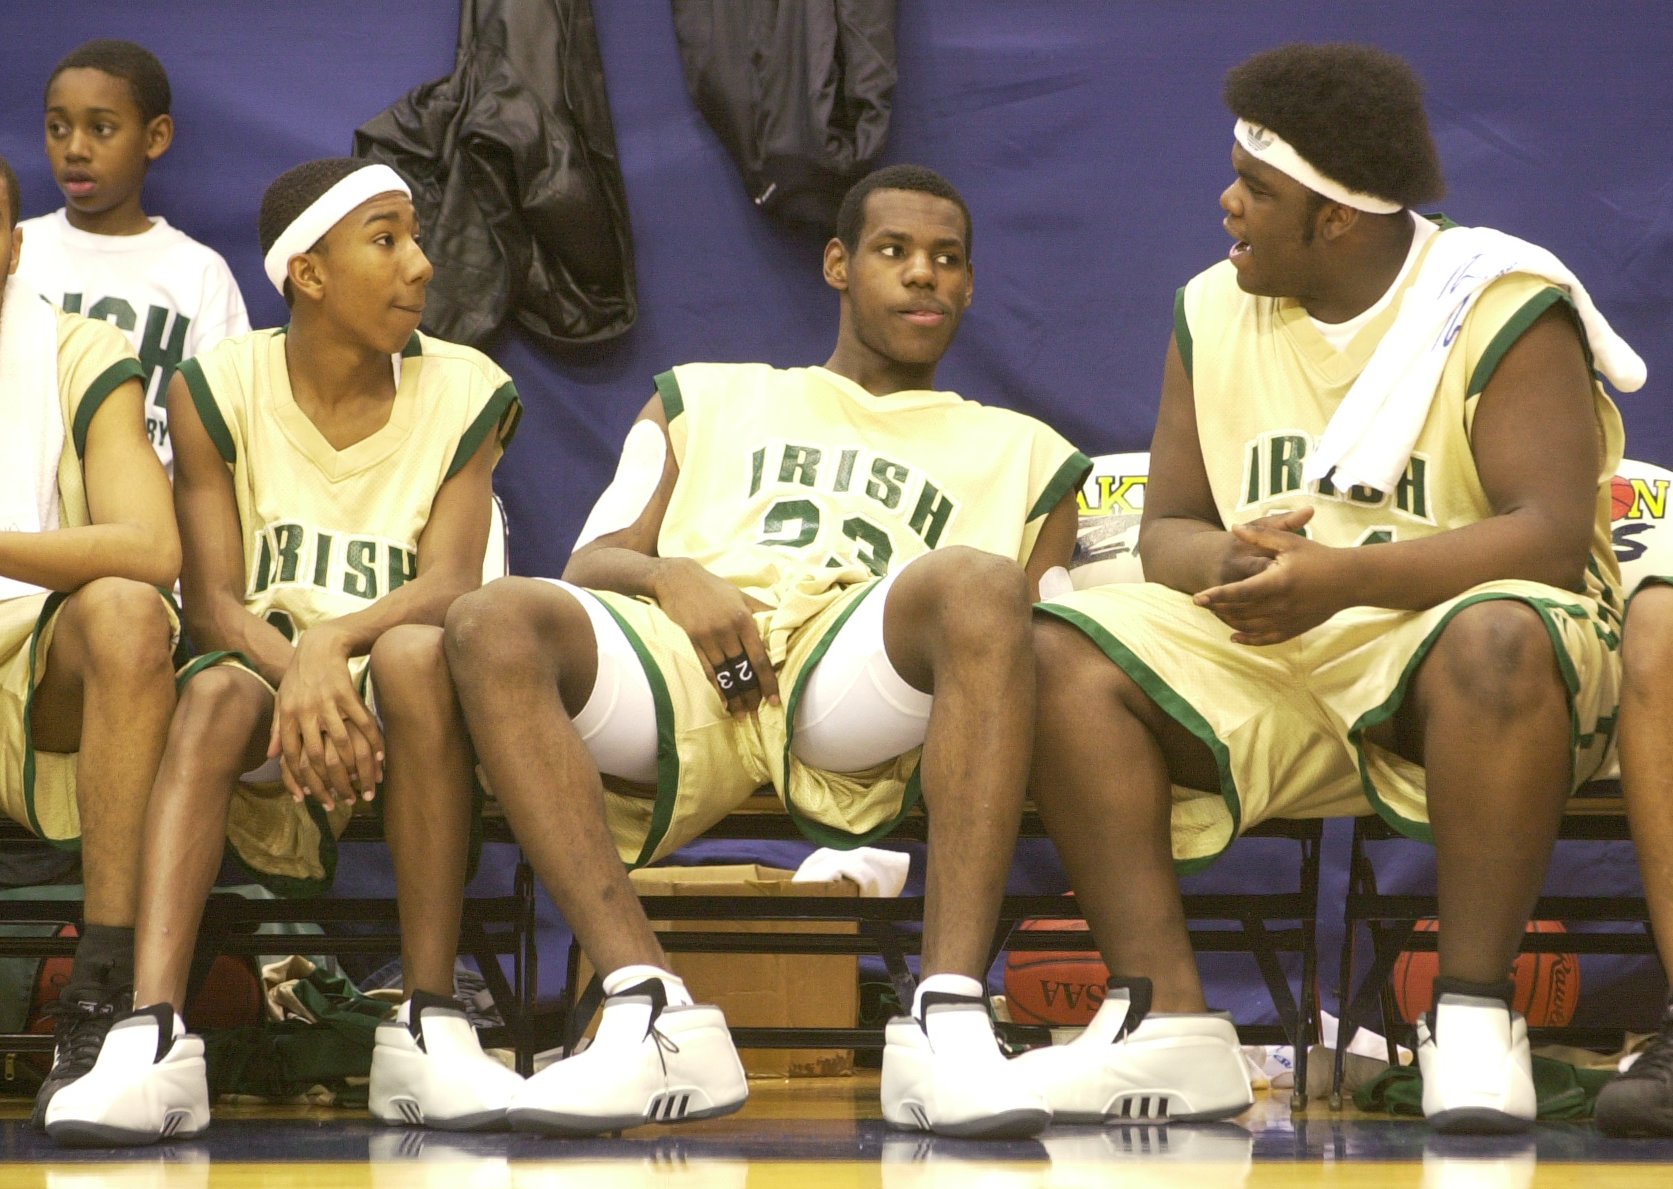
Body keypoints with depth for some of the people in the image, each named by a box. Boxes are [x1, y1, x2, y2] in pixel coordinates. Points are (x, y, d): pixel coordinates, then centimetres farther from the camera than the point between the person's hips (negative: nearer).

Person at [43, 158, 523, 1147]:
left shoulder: (464, 392, 3)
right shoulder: (218, 389, 2)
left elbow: (450, 586, -10)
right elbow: (212, 598, -6)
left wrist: (332, 640, -31)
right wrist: (294, 669, -29)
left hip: (398, 695, 0)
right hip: (269, 668, 0)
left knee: (416, 653, -35)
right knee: (216, 693, -34)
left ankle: (430, 1030, -35)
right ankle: (155, 1042, -48)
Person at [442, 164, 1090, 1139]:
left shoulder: (1018, 451, 33)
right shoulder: (708, 399, 35)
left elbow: (1040, 637, 19)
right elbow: (592, 563, 22)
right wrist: (670, 578, -3)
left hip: (861, 689, -1)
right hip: (688, 661, 1)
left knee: (978, 583, -36)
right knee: (493, 623, -31)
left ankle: (950, 1017, -44)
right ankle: (657, 1017, -39)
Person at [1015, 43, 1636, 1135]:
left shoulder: (1503, 307, -6)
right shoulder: (1215, 314, 12)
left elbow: (1553, 539, -18)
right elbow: (1167, 532, 10)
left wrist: (1347, 575, -30)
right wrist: (1225, 569, -17)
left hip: (1438, 643, -5)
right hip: (1265, 674, 5)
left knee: (1500, 639, -39)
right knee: (1059, 654, -18)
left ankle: (1474, 1018, -31)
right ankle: (1168, 1020, -26)